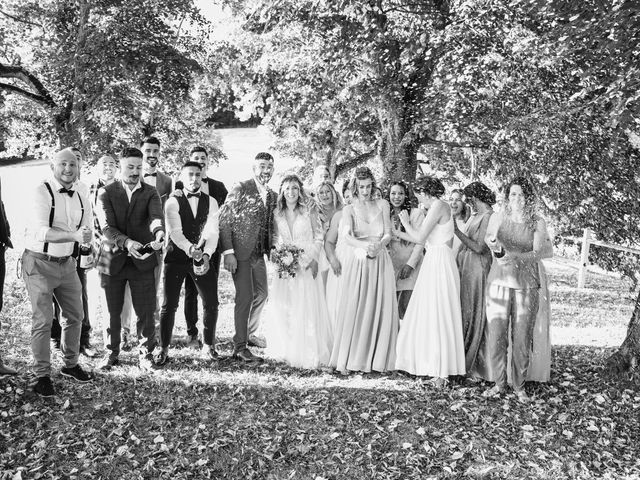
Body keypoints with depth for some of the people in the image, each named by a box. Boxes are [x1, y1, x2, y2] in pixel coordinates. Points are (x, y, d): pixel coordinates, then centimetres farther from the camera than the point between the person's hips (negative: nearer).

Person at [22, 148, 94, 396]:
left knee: (74, 316, 14)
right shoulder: (41, 192, -14)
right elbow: (41, 231, -26)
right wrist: (74, 235, -39)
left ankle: (70, 364, 33)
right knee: (43, 320, -2)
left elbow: (86, 234, 8)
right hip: (39, 264, -6)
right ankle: (42, 375, 13)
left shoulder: (81, 200, 4)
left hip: (67, 263, 6)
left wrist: (87, 245, -15)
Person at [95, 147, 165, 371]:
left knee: (146, 312, 4)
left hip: (142, 260, 0)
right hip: (113, 260, 0)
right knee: (112, 312, 13)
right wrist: (126, 242, -32)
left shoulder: (150, 193, 2)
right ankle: (112, 352, 31)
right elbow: (106, 226, -14)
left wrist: (159, 234, -41)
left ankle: (146, 353, 22)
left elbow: (156, 216, -18)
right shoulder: (106, 193, -1)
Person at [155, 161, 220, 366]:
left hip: (203, 256, 2)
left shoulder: (210, 201, 3)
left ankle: (209, 345, 23)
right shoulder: (173, 202, -3)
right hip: (176, 257, -2)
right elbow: (175, 231, -17)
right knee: (169, 304, 1)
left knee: (211, 303, 3)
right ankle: (164, 349, 16)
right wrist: (190, 249, -33)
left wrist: (206, 254, -24)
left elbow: (212, 231, -7)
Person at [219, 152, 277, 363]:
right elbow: (224, 221, -12)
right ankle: (240, 347, 4)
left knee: (262, 294, 16)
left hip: (259, 253, 7)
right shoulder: (239, 189, -9)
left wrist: (271, 249, 5)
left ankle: (250, 333, 37)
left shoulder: (272, 195, 11)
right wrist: (228, 252, -19)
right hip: (240, 252, -7)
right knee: (245, 297, -7)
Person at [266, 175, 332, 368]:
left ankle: (309, 354, 6)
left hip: (306, 266, -3)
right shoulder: (276, 214, 6)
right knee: (282, 309, 2)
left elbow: (318, 238, -1)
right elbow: (274, 239, 13)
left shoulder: (310, 212, -2)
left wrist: (311, 258, -11)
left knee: (307, 309, -4)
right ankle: (287, 350, 15)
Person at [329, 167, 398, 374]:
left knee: (380, 309, 0)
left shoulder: (382, 205, 12)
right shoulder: (349, 209, 5)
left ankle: (377, 358, 10)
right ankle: (348, 360, 3)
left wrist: (378, 245, -17)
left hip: (380, 262, 2)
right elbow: (347, 236, -11)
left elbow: (388, 234, 5)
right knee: (353, 309, -3)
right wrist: (365, 245, -30)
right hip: (357, 263, -2)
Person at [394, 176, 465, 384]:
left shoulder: (438, 206, -11)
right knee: (429, 314, 12)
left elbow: (419, 237, -15)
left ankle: (441, 370, 2)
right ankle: (431, 362, 19)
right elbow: (423, 239, 18)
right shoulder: (438, 208, 16)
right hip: (433, 263, 9)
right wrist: (397, 232, 25)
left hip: (440, 263, -9)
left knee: (438, 314, -5)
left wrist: (406, 223, 1)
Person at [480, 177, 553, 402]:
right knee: (496, 334, -1)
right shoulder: (498, 218, 6)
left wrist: (515, 258, -26)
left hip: (527, 285, 0)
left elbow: (541, 252, -9)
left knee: (522, 337, 2)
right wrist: (494, 243, -33)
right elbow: (488, 236, -9)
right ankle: (498, 383, 14)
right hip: (498, 282, 0)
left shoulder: (537, 223, 3)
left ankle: (519, 386, 17)